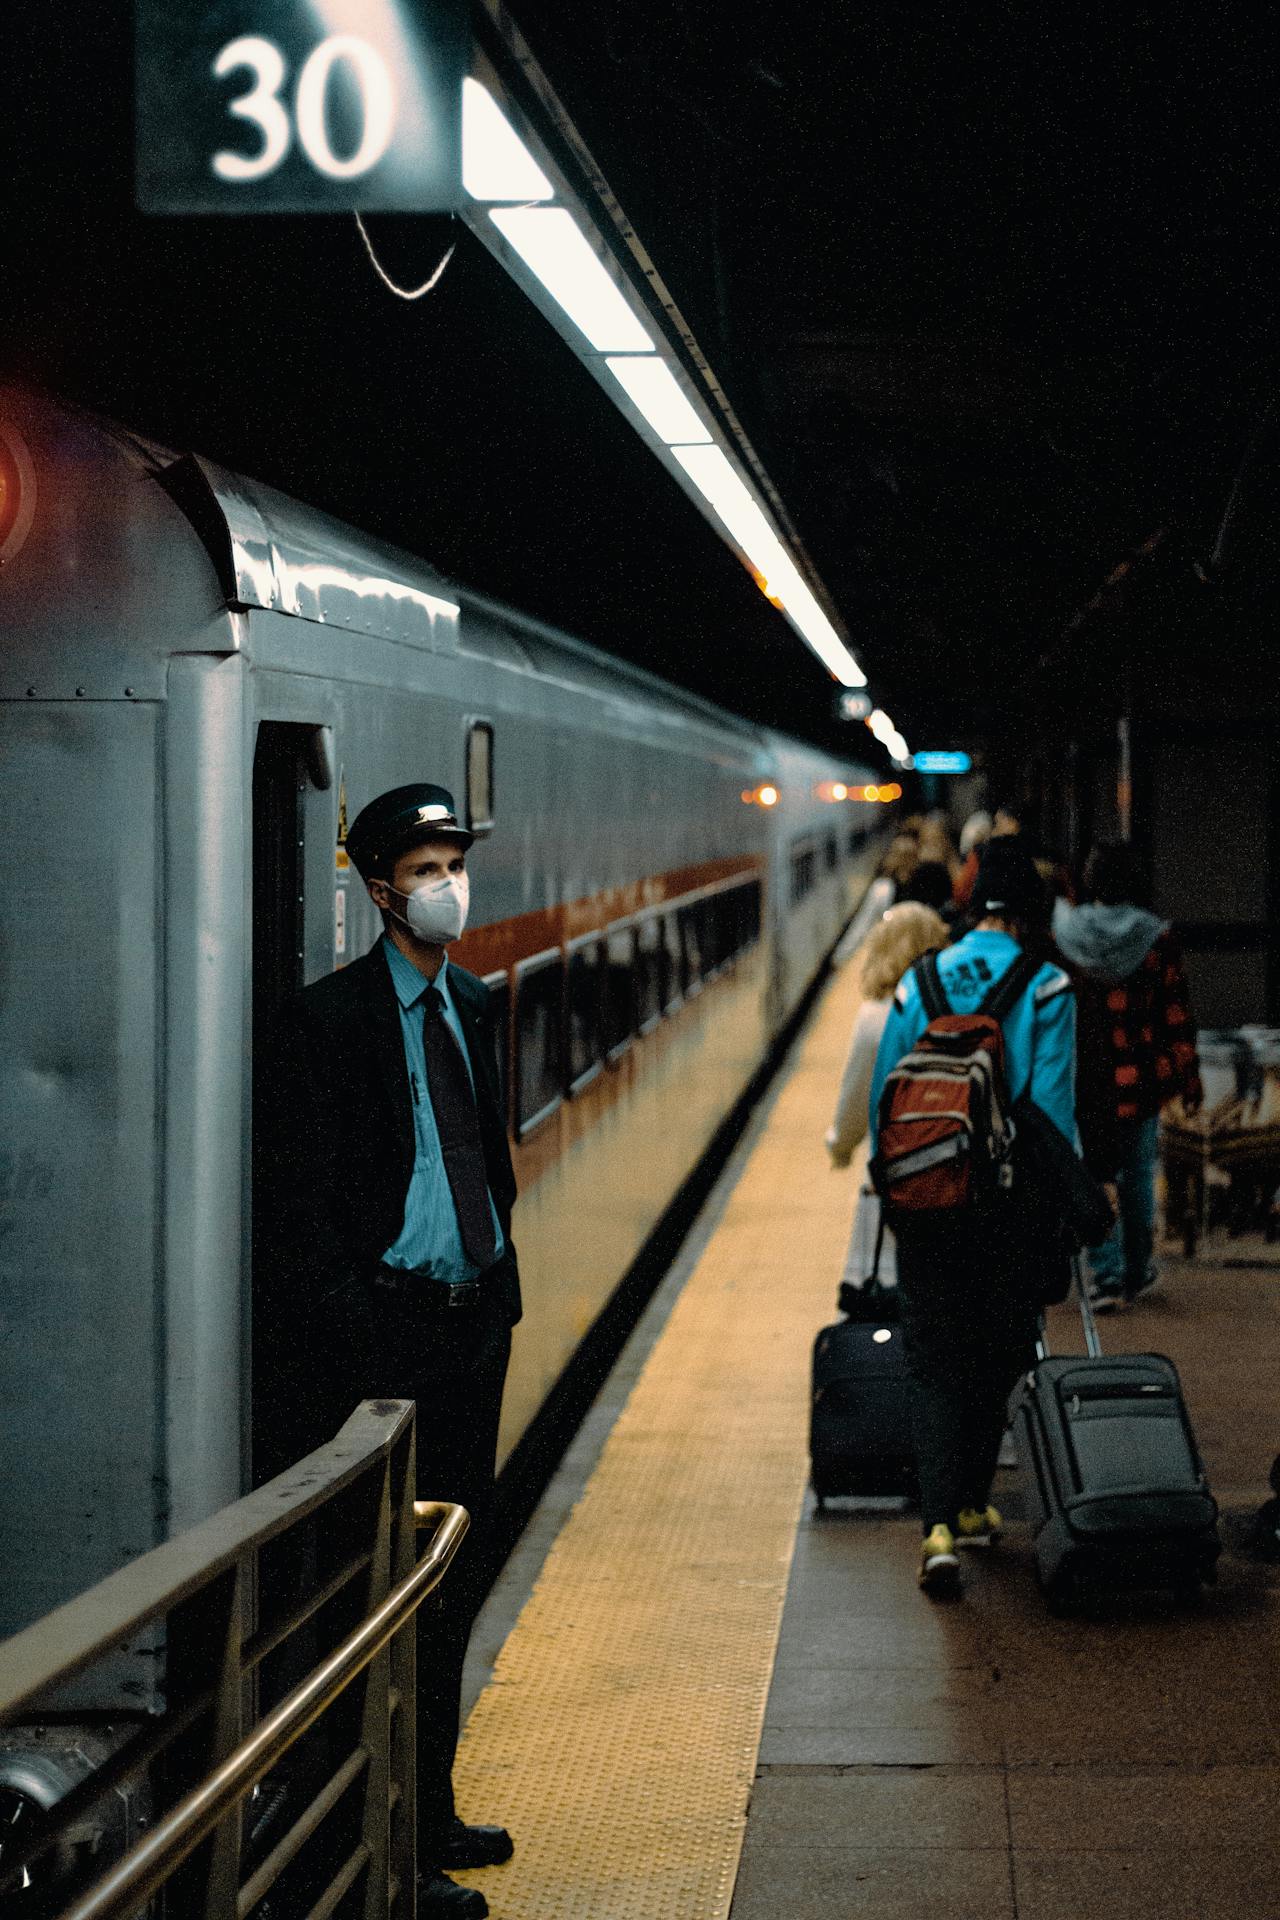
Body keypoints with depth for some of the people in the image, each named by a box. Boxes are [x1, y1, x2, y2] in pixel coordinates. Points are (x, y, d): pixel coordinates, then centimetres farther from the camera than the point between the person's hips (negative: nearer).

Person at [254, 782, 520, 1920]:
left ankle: (432, 1814, 26)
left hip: (474, 1318, 7)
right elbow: (296, 1204, -11)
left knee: (451, 1576, 14)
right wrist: (347, 1332, -14)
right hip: (382, 1330, -7)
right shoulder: (330, 1020, -9)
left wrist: (500, 1280, 11)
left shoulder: (474, 1006, 13)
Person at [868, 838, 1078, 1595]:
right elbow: (1051, 1107, -10)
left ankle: (940, 1525, -11)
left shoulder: (917, 983, 3)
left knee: (933, 1363, 3)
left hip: (926, 1202, 2)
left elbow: (883, 1098, 6)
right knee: (998, 1357, 15)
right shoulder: (1045, 989, -6)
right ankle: (972, 1506, 25)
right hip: (1011, 1207, -2)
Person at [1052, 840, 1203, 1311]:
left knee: (1091, 1176, 9)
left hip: (1081, 1079, -1)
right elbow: (1177, 1017, -2)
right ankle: (1137, 1272, 28)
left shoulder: (1062, 935, -6)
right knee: (1137, 1178, 16)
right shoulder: (1157, 939, -7)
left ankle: (1107, 1275, 2)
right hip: (1140, 1080, 1)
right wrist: (1189, 1078, 7)